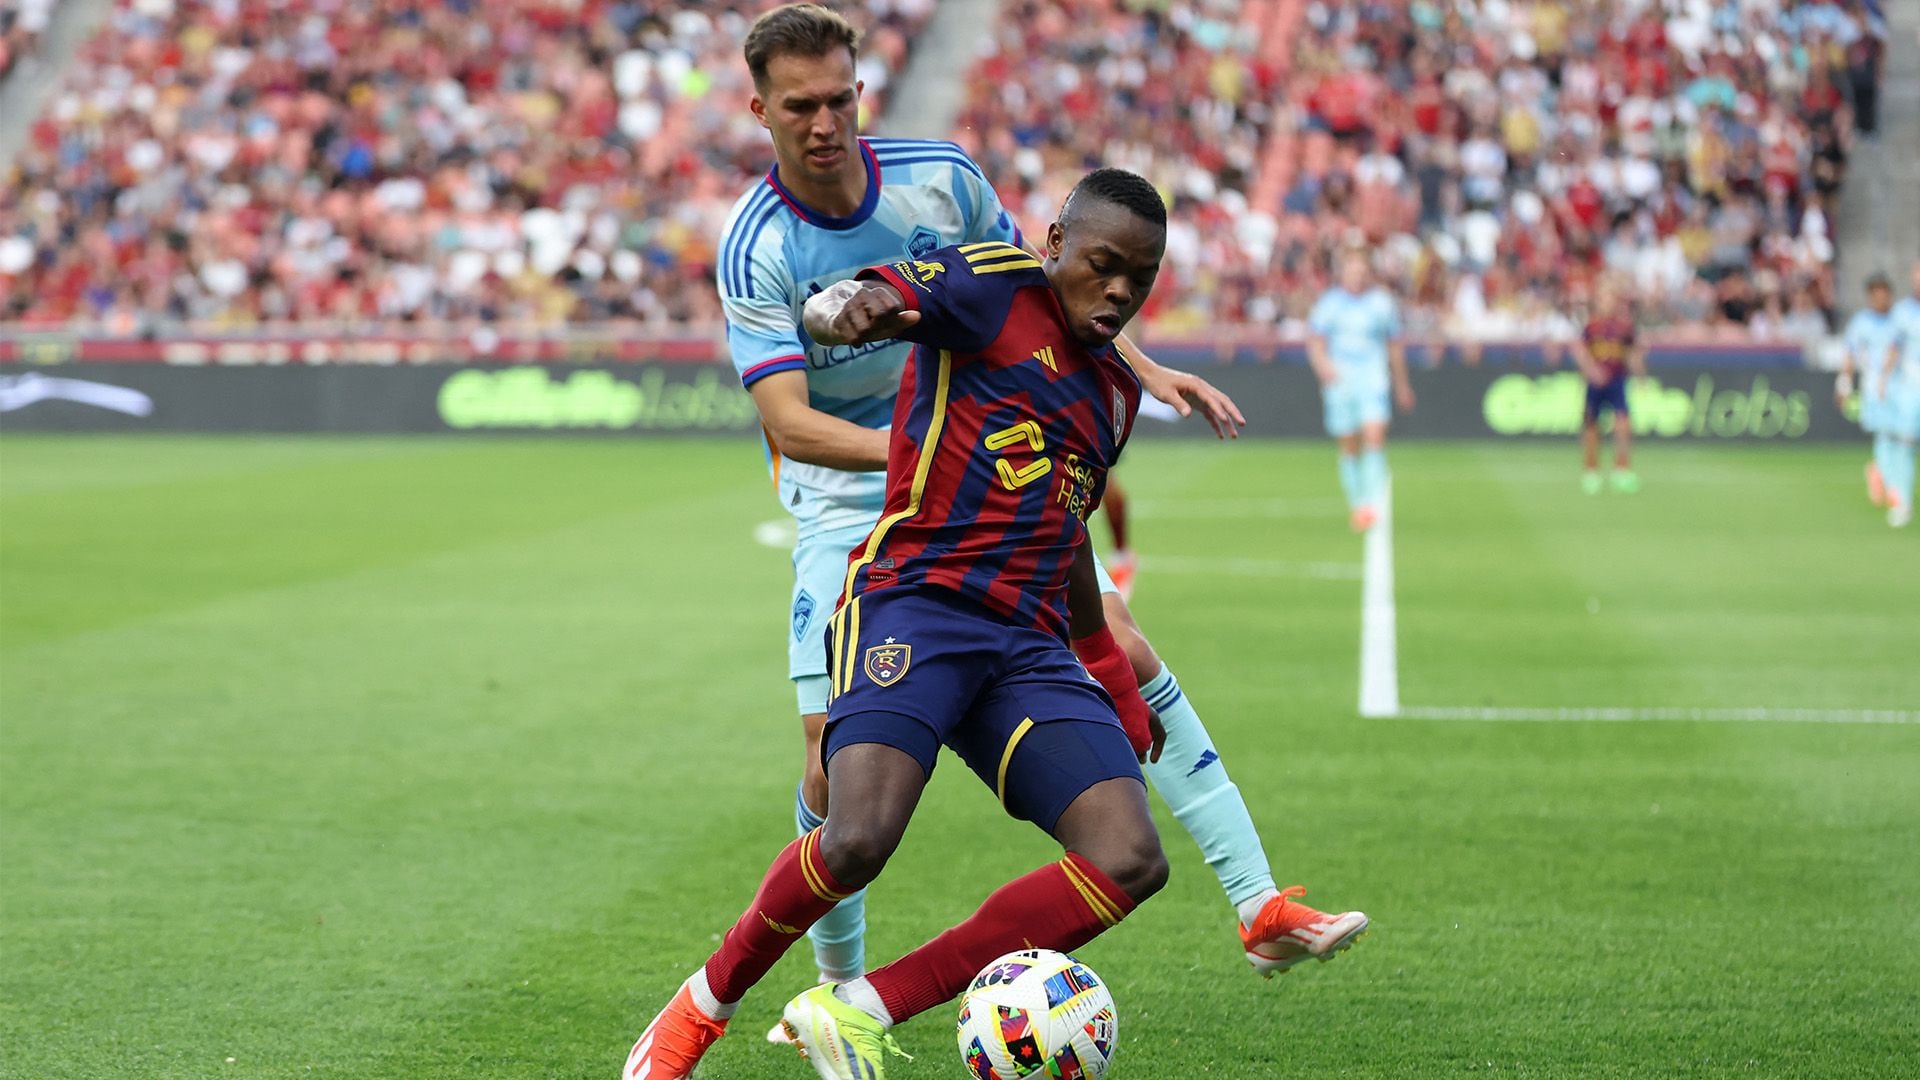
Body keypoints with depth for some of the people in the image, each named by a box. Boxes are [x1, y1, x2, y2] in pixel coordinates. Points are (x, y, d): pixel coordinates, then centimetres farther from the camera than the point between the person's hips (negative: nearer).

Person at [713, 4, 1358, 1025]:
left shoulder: (941, 176, -7)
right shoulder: (755, 249, -17)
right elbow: (787, 417, -26)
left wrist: (1144, 368, 1)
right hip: (845, 508, -3)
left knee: (1123, 650, -12)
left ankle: (1261, 909, -9)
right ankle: (839, 988, 13)